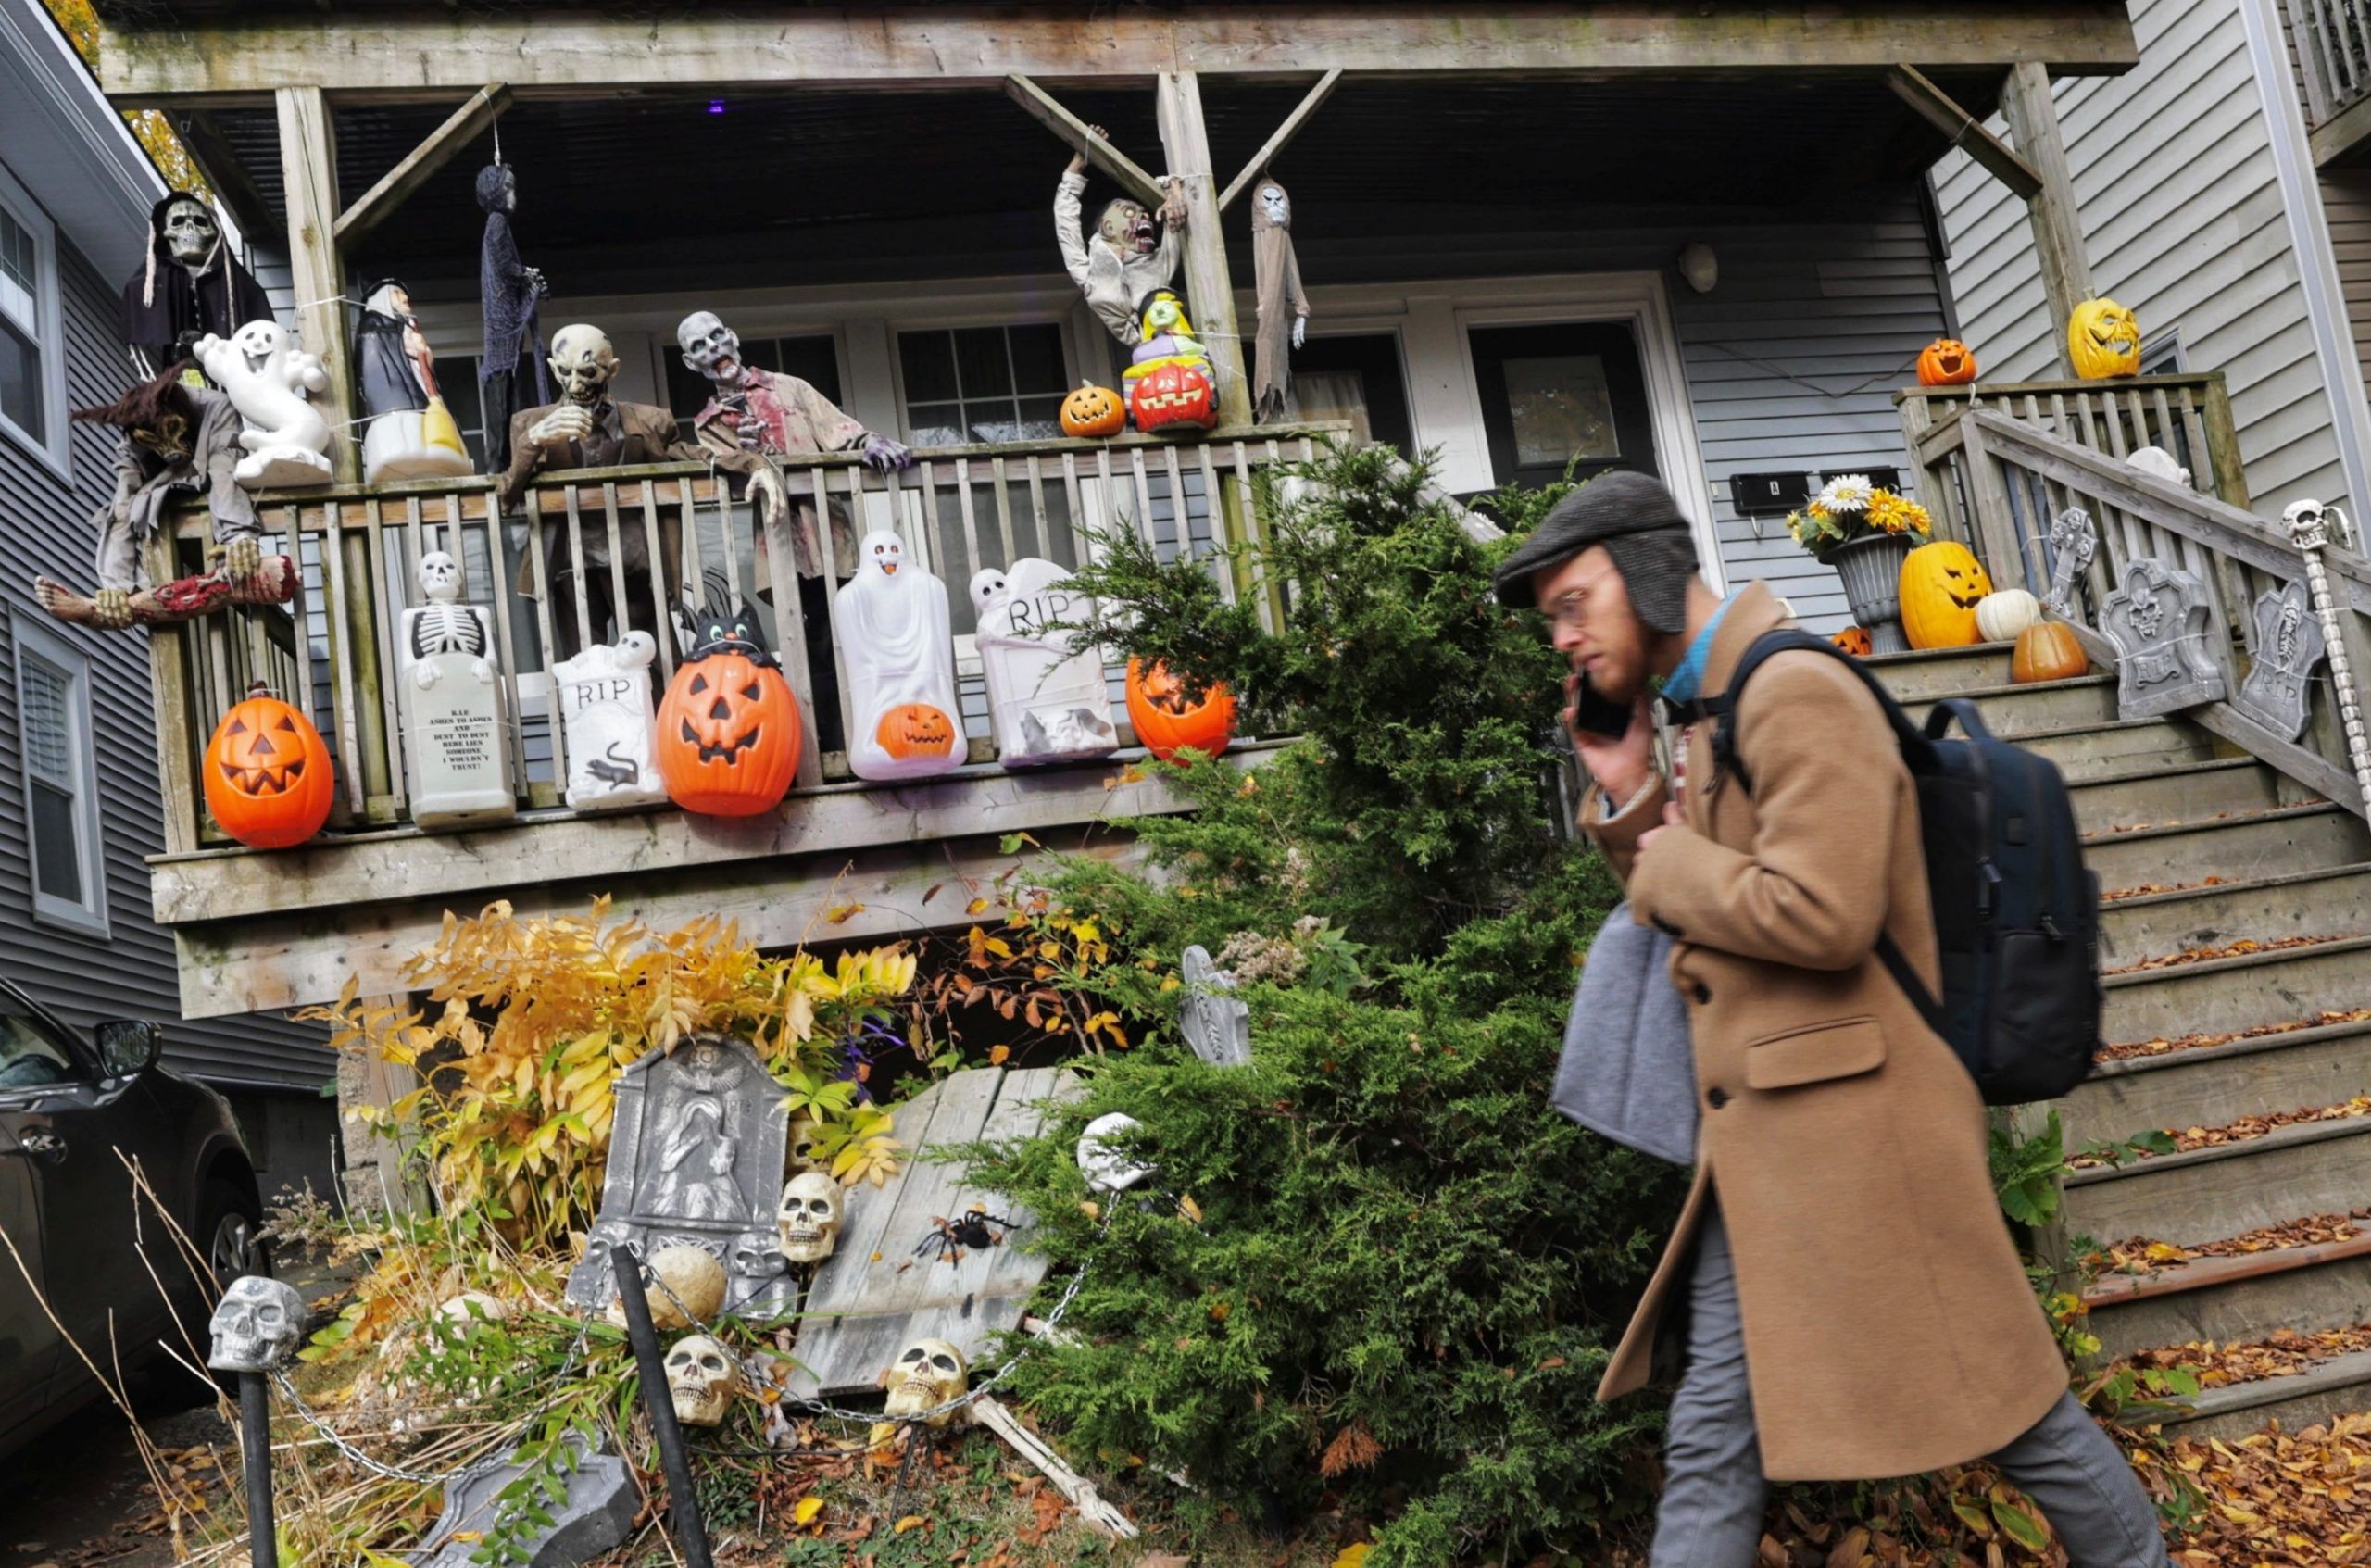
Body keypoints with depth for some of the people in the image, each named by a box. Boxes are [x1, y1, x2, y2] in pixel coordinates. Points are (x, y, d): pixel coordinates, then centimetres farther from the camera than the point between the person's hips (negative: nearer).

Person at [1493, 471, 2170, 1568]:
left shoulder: (1797, 692, -15)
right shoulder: (1701, 715, 14)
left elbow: (1820, 917, -26)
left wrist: (1675, 865, -10)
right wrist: (1627, 795, 5)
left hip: (1856, 1131, -9)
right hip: (1762, 1148, 9)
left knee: (2004, 1400, 8)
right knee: (1713, 1444, 11)